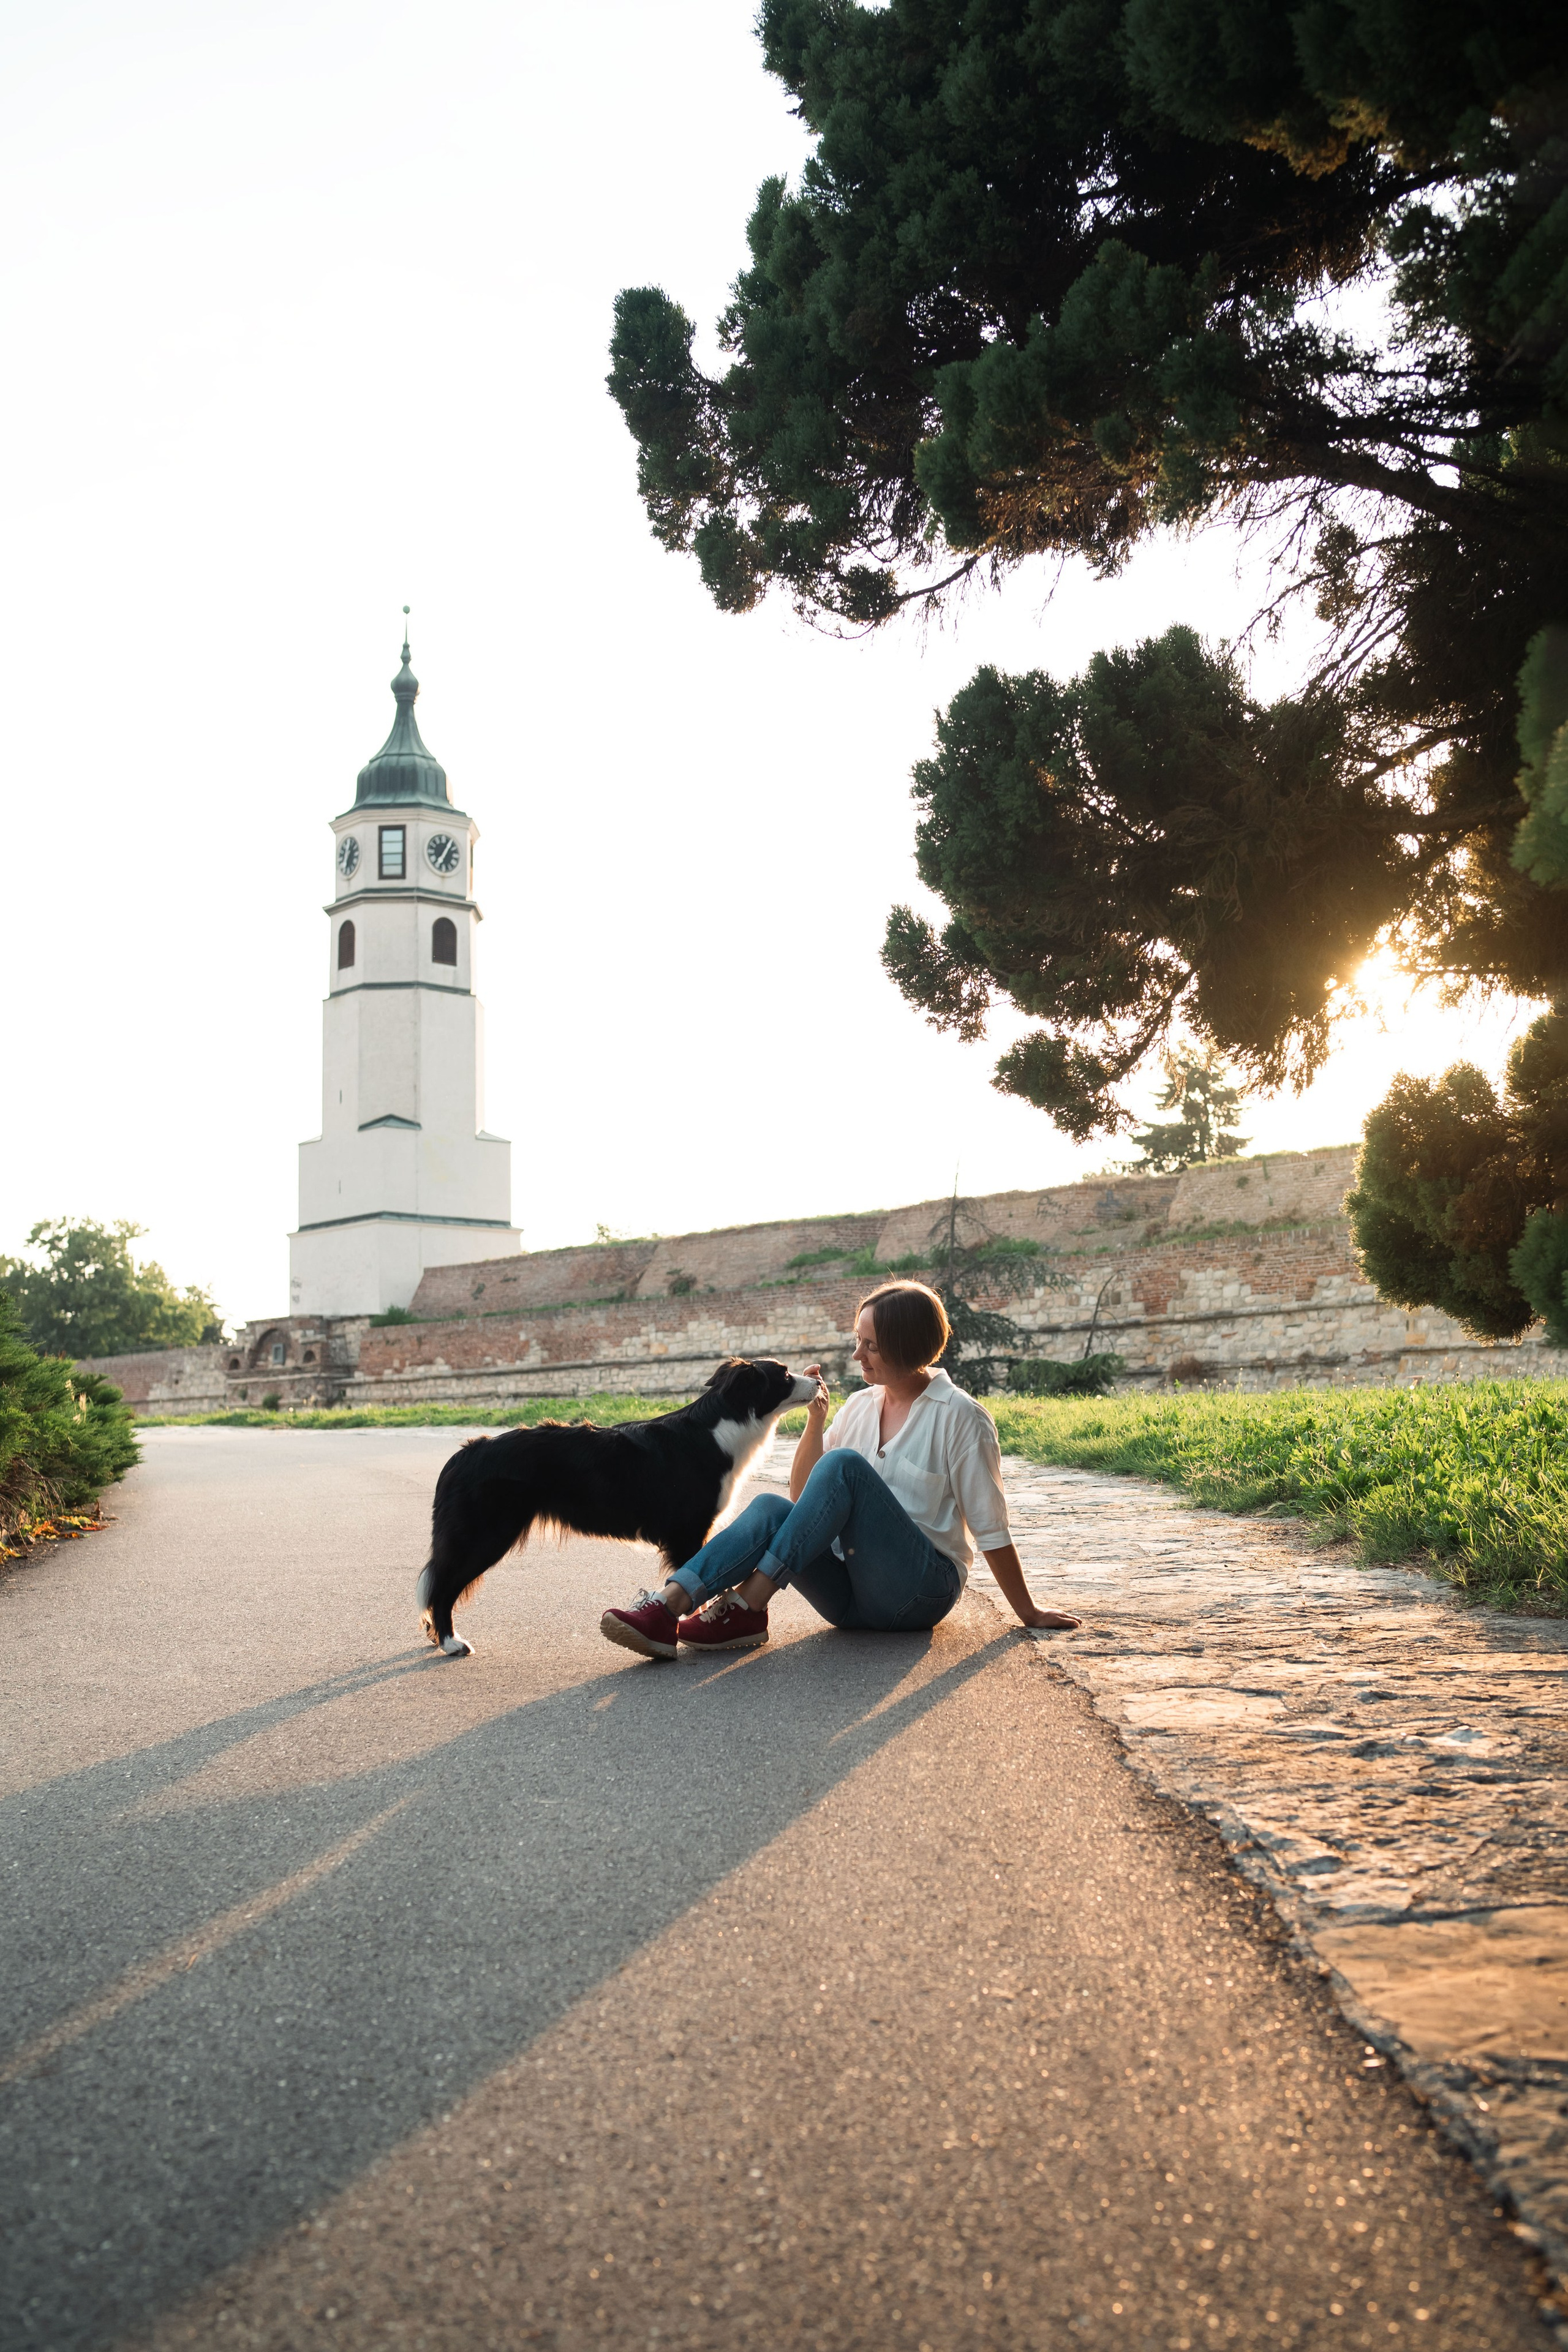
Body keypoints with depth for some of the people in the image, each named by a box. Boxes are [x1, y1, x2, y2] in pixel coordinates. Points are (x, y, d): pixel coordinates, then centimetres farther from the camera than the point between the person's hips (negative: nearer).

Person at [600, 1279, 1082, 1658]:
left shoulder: (960, 1417, -5)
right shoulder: (861, 1405, 12)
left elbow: (990, 1528, -2)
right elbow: (804, 1495, 11)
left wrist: (1027, 1613, -1)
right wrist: (815, 1419, -1)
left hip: (921, 1590, -5)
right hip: (851, 1593, 5)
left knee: (843, 1465, -27)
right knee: (771, 1509, -24)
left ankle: (748, 1606, -33)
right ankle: (668, 1607, -44)